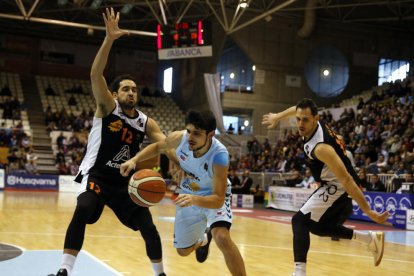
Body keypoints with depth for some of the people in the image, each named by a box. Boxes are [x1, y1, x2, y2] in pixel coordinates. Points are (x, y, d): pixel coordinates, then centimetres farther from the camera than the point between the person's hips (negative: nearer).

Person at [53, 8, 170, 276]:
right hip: (96, 175, -4)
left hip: (125, 181, 4)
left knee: (149, 228, 1)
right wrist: (109, 39, -36)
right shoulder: (107, 107, -9)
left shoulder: (146, 122, 1)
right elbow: (96, 75, -24)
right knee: (83, 209, -33)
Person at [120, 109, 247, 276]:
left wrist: (193, 199, -57)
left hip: (215, 196, -5)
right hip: (189, 196, 5)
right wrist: (134, 160, -18)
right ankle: (203, 239, 52)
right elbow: (157, 147, -3)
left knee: (222, 238, -33)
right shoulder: (179, 138, -27)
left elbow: (218, 200, -39)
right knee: (183, 251, 16)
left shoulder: (219, 156, -39)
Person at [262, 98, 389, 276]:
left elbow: (346, 179, -33)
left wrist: (368, 211, -32)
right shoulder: (313, 123, -8)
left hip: (338, 188, -10)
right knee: (319, 227, 21)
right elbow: (297, 109, 18)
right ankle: (372, 238, 27)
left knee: (300, 221, -12)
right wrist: (277, 117, 25)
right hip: (336, 185, 10)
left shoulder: (321, 147, -33)